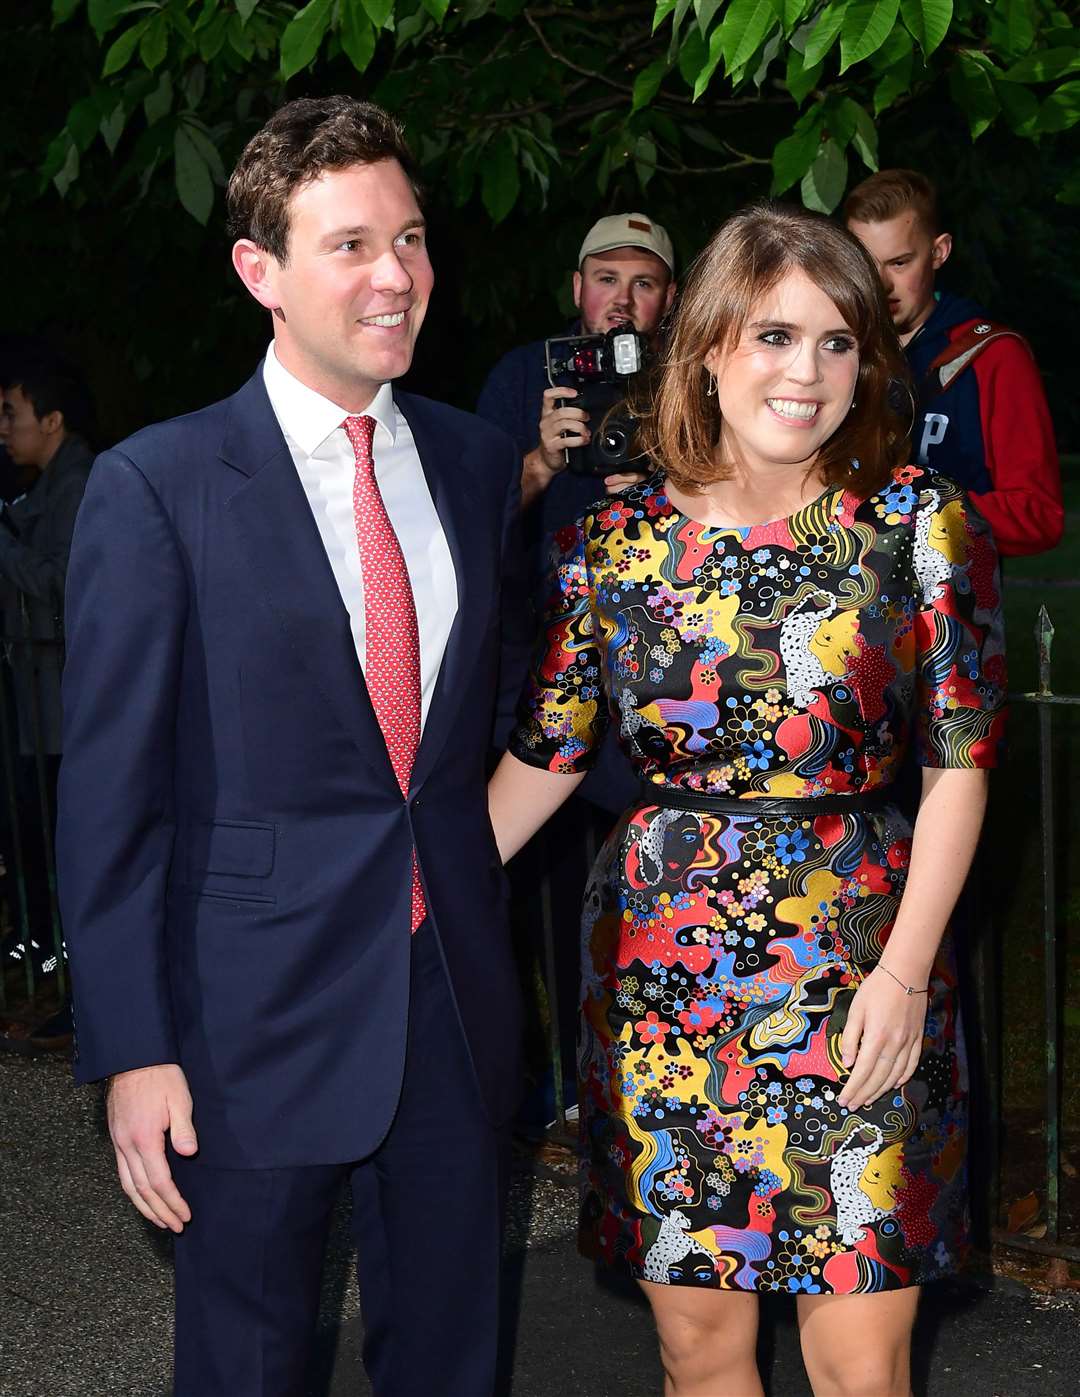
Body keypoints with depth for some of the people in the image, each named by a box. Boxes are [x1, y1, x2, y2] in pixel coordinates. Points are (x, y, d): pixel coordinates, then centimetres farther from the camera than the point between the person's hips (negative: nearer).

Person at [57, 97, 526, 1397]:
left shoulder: (478, 465, 5)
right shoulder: (155, 486, -10)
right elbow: (111, 792, -9)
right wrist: (131, 1050, -12)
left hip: (455, 995, 4)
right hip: (260, 1008, -4)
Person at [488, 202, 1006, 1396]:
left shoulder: (917, 522, -3)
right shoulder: (617, 540, 1)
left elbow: (960, 756, -3)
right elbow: (543, 756, 6)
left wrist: (905, 969, -8)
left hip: (854, 966, -1)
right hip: (662, 967, 2)